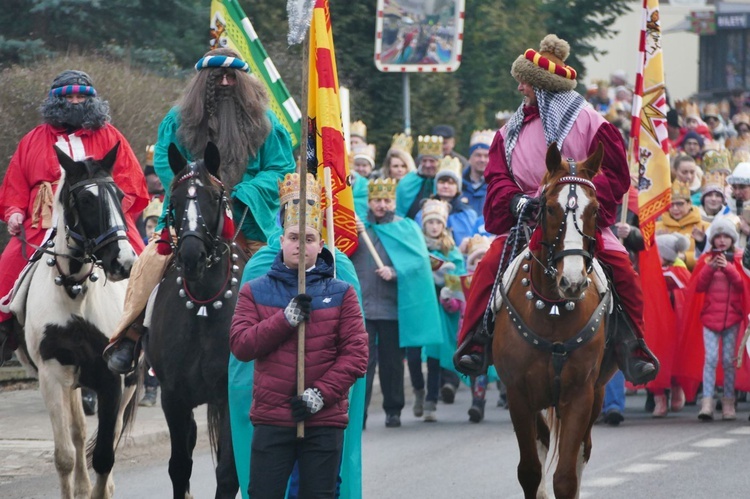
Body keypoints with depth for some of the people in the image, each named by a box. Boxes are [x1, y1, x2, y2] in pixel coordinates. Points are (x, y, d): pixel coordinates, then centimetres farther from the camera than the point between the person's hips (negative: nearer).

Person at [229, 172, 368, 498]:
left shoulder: (342, 294, 6)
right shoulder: (254, 292, 8)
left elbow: (356, 353, -2)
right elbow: (240, 345, -5)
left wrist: (321, 393, -14)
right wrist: (287, 319, -15)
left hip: (325, 421, 0)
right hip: (271, 419, 0)